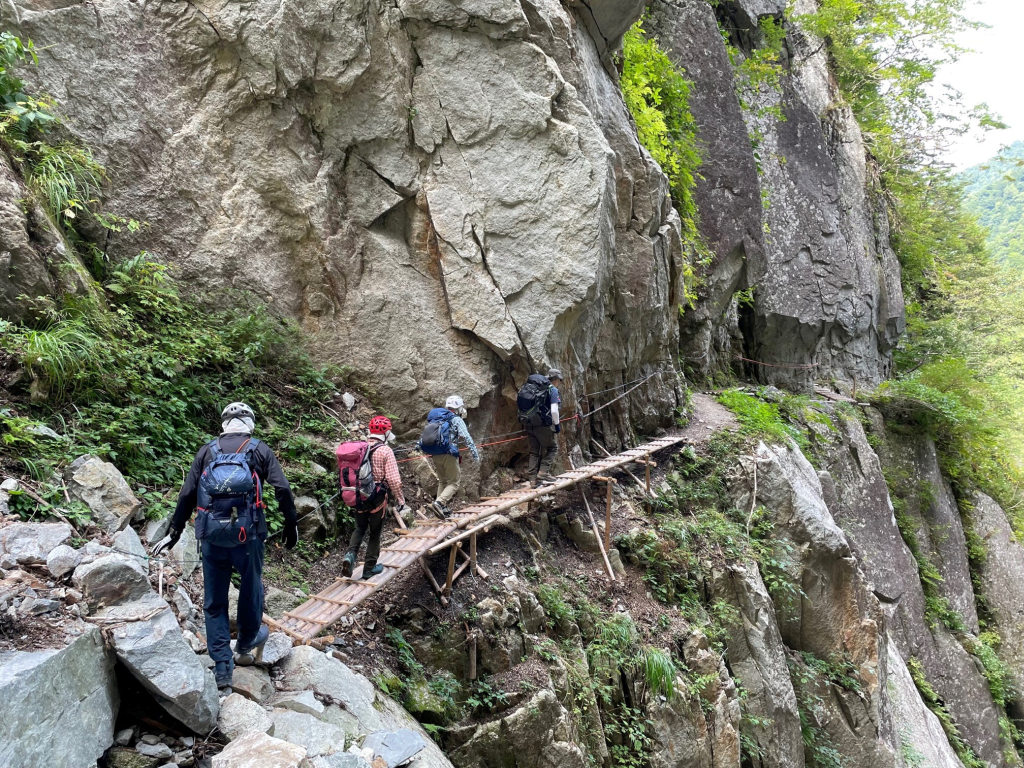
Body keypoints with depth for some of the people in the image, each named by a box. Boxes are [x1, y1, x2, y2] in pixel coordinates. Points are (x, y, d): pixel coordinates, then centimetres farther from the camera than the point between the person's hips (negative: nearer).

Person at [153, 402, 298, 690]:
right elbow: (283, 489, -6)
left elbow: (187, 495, 9)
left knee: (214, 601, 11)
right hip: (248, 533, -2)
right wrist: (291, 525, 3)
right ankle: (247, 643, 40)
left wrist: (174, 533, 16)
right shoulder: (259, 450, 5)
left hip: (211, 534, 2)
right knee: (250, 588, 20)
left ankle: (222, 669, 12)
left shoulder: (207, 451, 11)